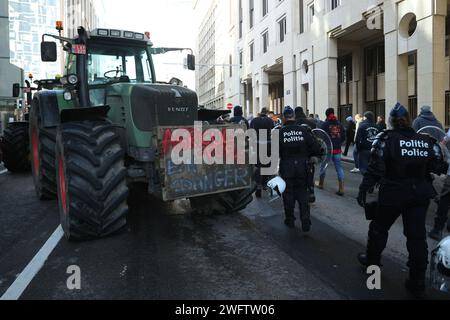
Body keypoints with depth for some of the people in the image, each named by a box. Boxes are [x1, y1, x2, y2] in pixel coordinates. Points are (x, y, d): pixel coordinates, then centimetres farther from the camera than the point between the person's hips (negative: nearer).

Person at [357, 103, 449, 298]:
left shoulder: (386, 139, -12)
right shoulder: (426, 141, -1)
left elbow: (375, 169, -15)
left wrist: (363, 191, -9)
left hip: (393, 194, -3)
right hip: (420, 194, 3)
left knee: (379, 228, 19)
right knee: (417, 235, 9)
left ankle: (372, 261, 40)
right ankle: (417, 284, 16)